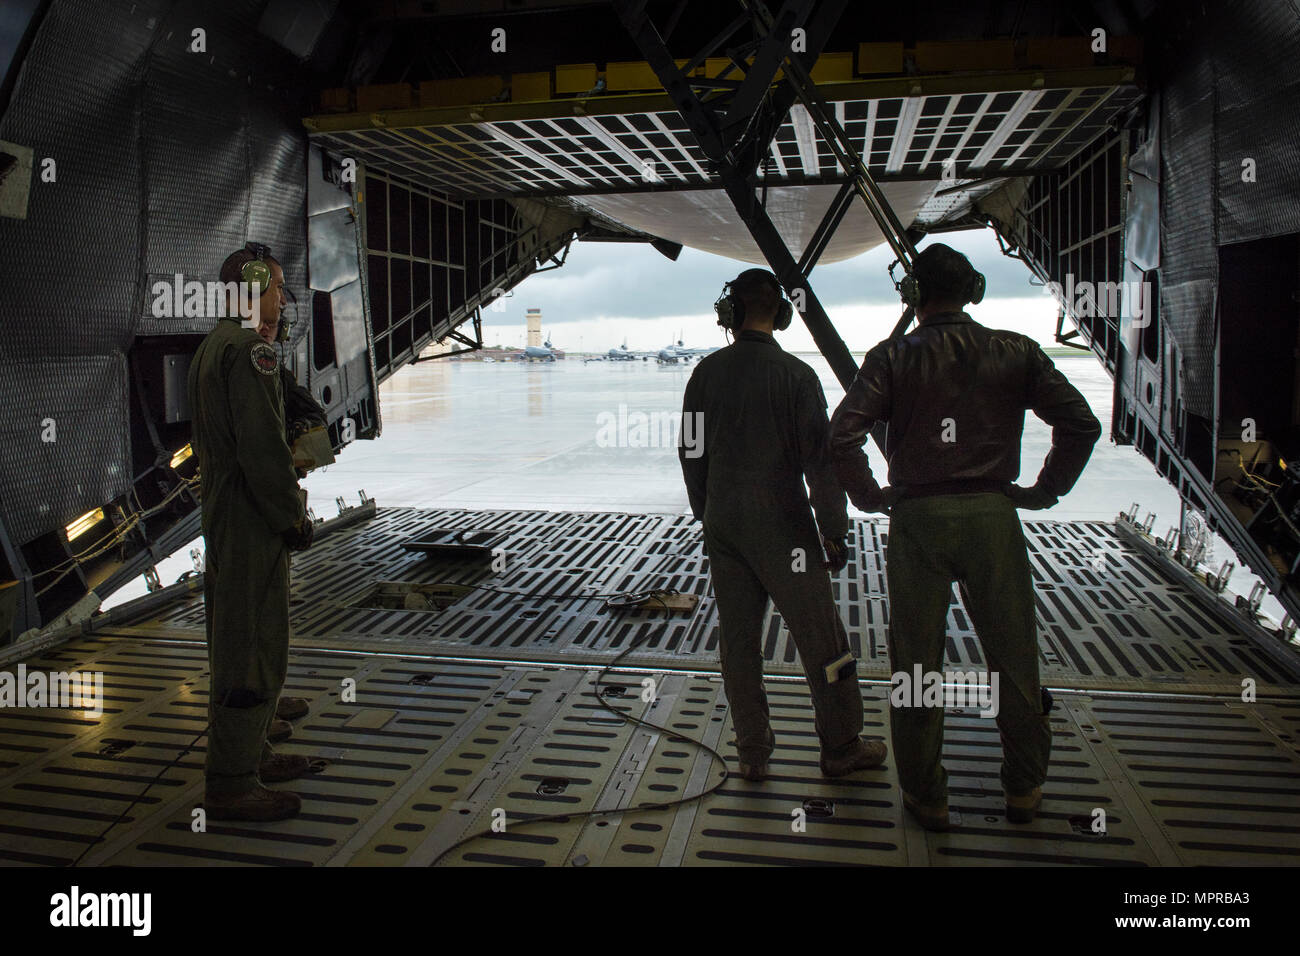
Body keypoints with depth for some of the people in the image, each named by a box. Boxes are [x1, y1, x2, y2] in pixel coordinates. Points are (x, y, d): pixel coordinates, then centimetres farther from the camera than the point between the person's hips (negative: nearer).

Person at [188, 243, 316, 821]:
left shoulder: (211, 347, 17)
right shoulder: (249, 350, -16)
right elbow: (262, 445, -23)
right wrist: (293, 517, -15)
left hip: (221, 514, 11)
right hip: (252, 521, -11)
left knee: (235, 640, 18)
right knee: (254, 648, -5)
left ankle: (248, 752, 31)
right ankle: (232, 784, 2)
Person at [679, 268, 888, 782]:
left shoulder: (706, 372, 2)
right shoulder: (795, 374, -11)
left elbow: (691, 450, 9)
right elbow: (820, 457, -12)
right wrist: (835, 529, -3)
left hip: (723, 524, 5)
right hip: (782, 524, -4)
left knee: (737, 638, 11)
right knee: (820, 637, 8)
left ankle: (752, 753, 20)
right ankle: (841, 748, 20)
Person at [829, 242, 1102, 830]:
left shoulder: (892, 357, -3)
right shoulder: (1016, 353, 3)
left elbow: (842, 434, -14)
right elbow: (1082, 424, -1)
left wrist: (869, 496, -1)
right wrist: (1044, 491, 7)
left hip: (916, 517, -1)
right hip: (993, 514, 2)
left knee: (916, 664, 10)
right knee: (1013, 657, 16)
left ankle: (925, 797, 21)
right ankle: (1025, 789, 31)